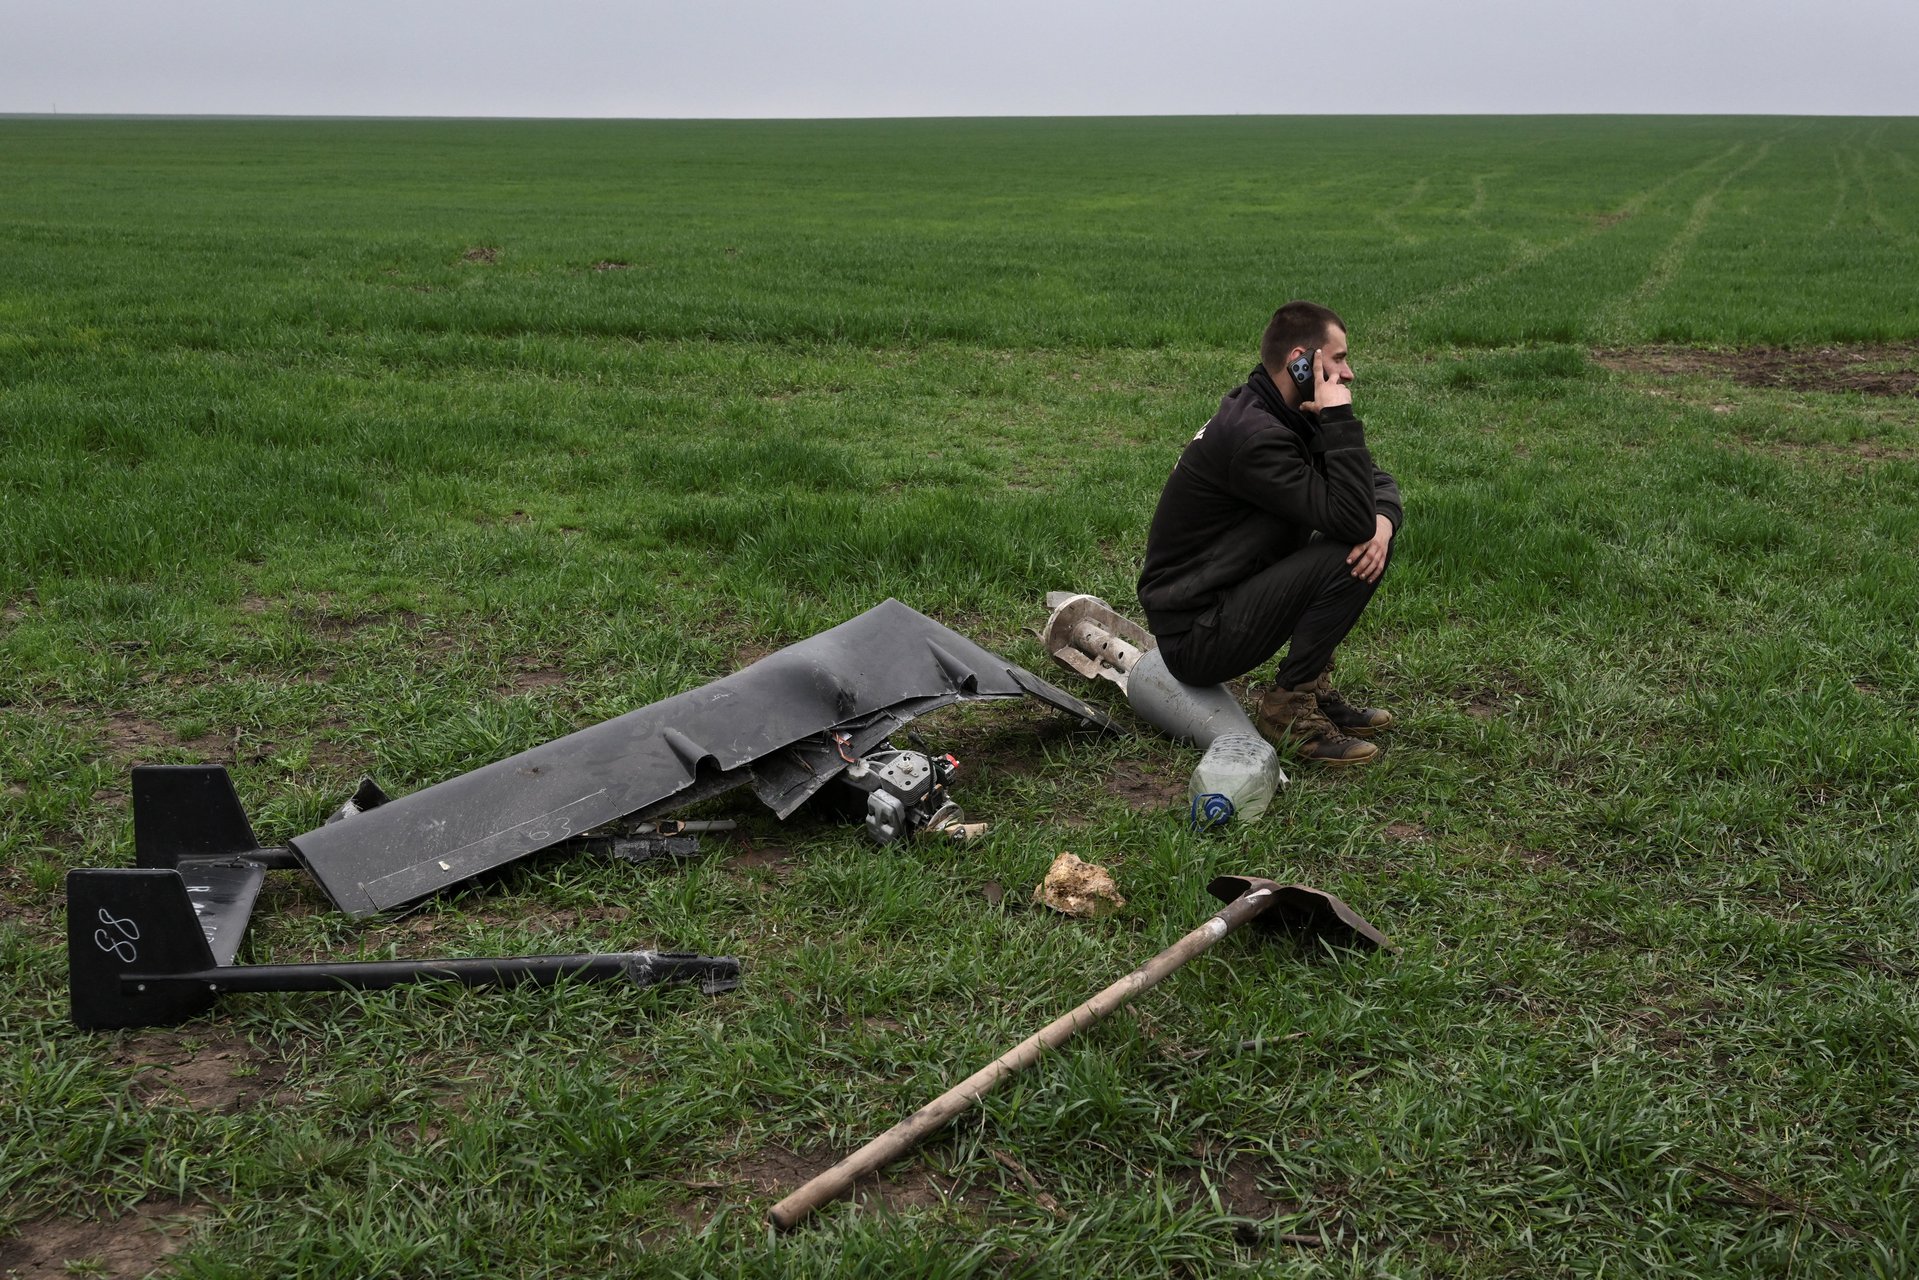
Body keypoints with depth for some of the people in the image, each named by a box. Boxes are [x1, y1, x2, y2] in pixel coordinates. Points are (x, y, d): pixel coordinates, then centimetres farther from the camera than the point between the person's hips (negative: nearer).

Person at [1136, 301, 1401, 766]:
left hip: (1231, 598, 9)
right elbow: (1350, 520, -27)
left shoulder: (1287, 416, 6)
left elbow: (1376, 480, 10)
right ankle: (1290, 704, -8)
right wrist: (1340, 418, -24)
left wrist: (1384, 518, -12)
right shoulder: (1253, 436, -24)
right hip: (1196, 637, -9)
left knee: (1369, 547, 2)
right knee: (1346, 555, -23)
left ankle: (1312, 682, 8)